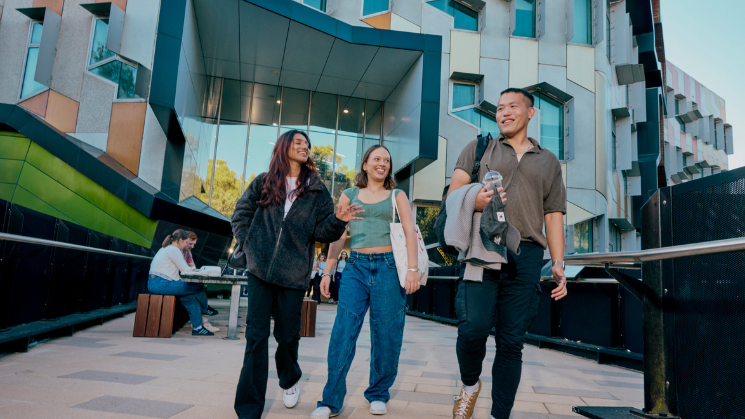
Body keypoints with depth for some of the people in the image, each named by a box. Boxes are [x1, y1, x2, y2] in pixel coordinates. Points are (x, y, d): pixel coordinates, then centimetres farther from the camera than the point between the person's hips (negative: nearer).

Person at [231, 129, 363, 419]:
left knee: (287, 334, 10)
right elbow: (240, 215, 13)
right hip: (260, 270, 0)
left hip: (294, 274, 0)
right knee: (256, 335, -1)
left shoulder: (317, 190, 8)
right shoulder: (263, 183, 8)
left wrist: (338, 220, -17)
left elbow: (321, 232, 2)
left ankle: (289, 380, 41)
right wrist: (249, 244, 2)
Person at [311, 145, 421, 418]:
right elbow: (338, 236, 13)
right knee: (343, 333, -6)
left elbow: (410, 232, 2)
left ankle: (378, 395, 21)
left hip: (388, 267, 0)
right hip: (356, 267, 1)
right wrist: (327, 271, 6)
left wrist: (412, 269, -11)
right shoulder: (349, 196, 15)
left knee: (386, 335, 3)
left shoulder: (397, 196, 12)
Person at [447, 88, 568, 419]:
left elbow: (553, 215, 18)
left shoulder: (548, 161, 23)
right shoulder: (479, 148, 18)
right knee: (474, 327, -17)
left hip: (526, 256, 2)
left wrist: (558, 263, 6)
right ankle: (469, 384, 13)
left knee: (512, 341, 0)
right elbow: (454, 192, 6)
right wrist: (475, 200, -17)